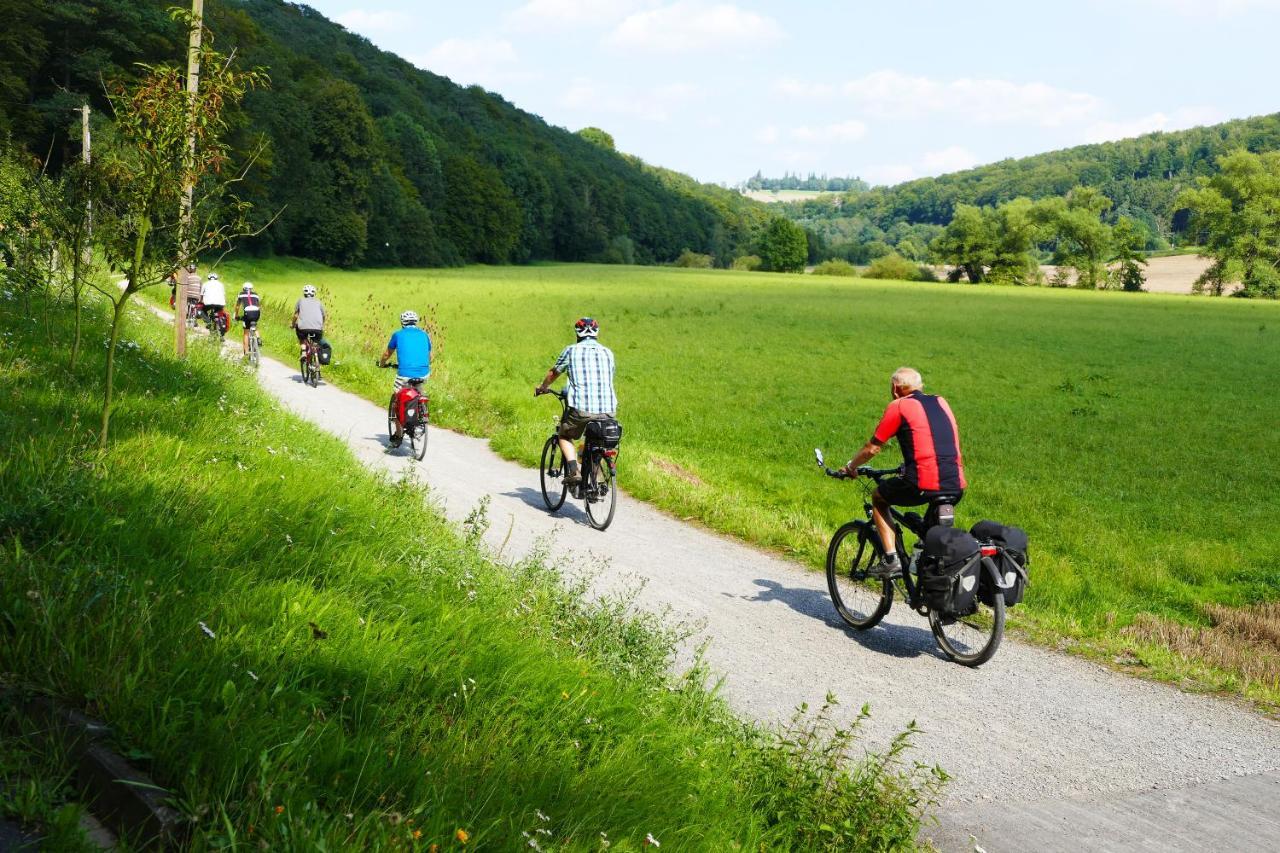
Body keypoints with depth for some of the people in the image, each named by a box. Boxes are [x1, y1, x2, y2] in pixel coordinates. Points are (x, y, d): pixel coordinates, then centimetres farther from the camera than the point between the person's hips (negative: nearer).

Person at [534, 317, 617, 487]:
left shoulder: (571, 350, 6)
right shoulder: (608, 352, 16)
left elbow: (553, 373, 20)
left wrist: (542, 387, 40)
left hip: (581, 408, -3)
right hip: (608, 409, 3)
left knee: (565, 436, 21)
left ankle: (573, 472, 1)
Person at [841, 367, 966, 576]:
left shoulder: (898, 406, 3)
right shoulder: (941, 402, 20)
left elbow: (872, 448, 8)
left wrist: (851, 466, 26)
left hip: (924, 486, -6)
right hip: (956, 487, 6)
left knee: (878, 497, 20)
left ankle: (890, 559, 10)